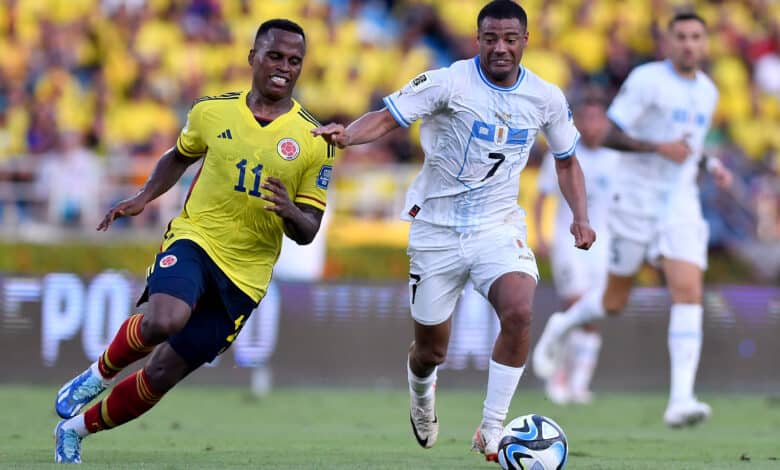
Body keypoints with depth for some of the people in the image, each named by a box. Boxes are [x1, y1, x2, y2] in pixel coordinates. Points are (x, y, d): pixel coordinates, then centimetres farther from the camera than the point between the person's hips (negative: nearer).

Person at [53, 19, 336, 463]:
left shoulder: (314, 142, -4)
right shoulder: (211, 111, 1)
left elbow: (308, 232, 0)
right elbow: (180, 156, 23)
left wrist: (290, 212, -22)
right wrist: (143, 197, 7)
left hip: (244, 276, 1)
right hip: (194, 239, -1)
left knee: (162, 375, 4)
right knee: (165, 319, -34)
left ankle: (76, 429, 28)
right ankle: (100, 373, -3)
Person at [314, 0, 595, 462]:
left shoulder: (547, 98, 0)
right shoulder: (449, 82, -12)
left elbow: (566, 161, 14)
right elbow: (387, 117, -18)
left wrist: (581, 216, 0)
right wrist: (347, 134, -39)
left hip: (498, 227, 1)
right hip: (436, 229, -1)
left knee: (519, 311, -28)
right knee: (431, 350, 7)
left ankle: (491, 433, -15)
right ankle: (422, 401, 47)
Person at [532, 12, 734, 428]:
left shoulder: (707, 91, 11)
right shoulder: (646, 80, -10)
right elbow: (610, 135, -14)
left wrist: (711, 165, 8)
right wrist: (660, 148, -26)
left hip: (681, 204, 4)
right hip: (636, 200, -4)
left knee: (689, 293, -16)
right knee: (615, 302, 6)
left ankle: (680, 400, -22)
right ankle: (560, 327, 40)